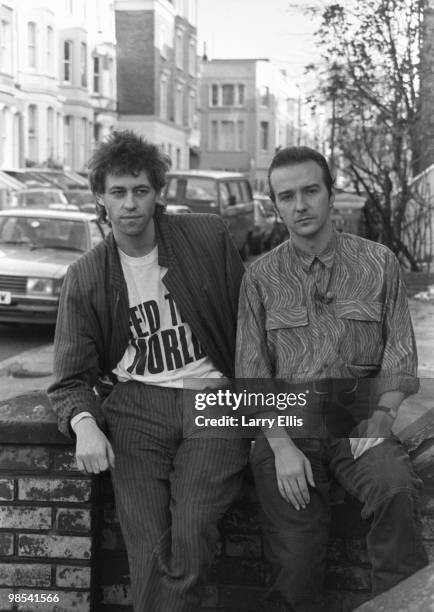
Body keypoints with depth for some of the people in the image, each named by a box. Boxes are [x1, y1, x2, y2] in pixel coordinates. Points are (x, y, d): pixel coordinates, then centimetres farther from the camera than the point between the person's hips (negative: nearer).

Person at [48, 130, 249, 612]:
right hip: (136, 406, 1)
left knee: (190, 537, -21)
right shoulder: (85, 277, 8)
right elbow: (70, 378, 8)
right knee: (150, 550, -15)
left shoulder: (209, 238, 6)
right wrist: (83, 423, -13)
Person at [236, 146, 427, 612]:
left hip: (359, 419, 0)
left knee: (397, 490, -30)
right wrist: (282, 446, -11)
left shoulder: (378, 263, 8)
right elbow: (251, 372, 2)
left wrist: (380, 422, -9)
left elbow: (401, 351, 7)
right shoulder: (261, 276, 7)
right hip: (286, 421, 0)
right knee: (294, 561, -15)